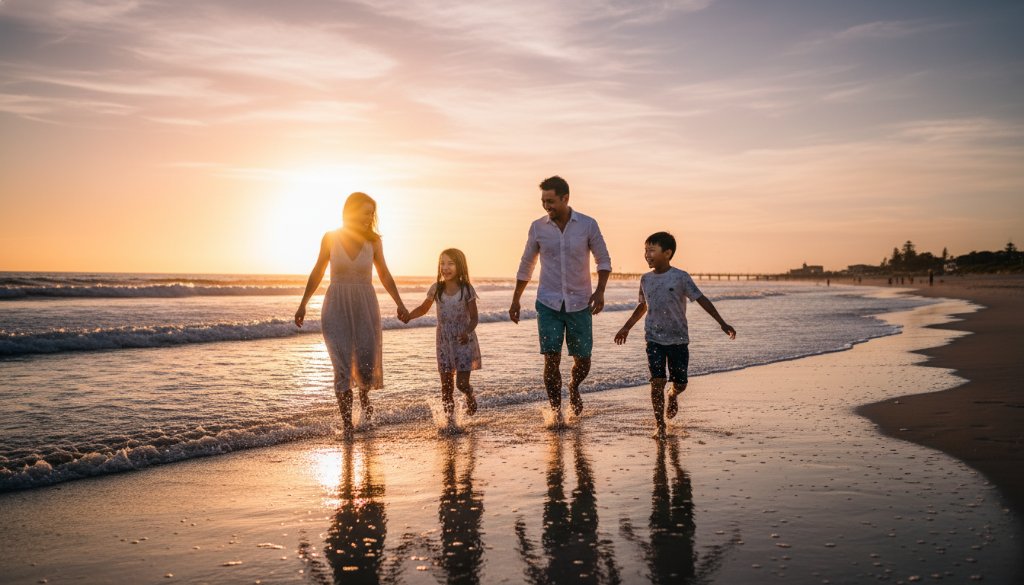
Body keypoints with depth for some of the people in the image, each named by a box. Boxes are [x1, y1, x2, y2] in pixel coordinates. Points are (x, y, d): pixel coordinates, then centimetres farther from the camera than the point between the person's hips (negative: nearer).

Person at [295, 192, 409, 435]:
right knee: (342, 367, -7)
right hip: (337, 308, -1)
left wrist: (399, 304, -2)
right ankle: (346, 422, 3)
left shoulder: (373, 241, -2)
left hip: (365, 307, 1)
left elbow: (384, 274, 7)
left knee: (367, 365, 1)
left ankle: (364, 396, 37)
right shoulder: (330, 238, -4)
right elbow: (317, 272, 7)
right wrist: (303, 304, 7)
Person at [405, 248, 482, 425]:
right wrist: (408, 315, -8)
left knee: (462, 383, -5)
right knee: (446, 384, 4)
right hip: (444, 343, 3)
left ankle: (470, 397, 30)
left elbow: (474, 318, -8)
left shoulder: (467, 289, -10)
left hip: (464, 342, -3)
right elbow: (424, 308, 11)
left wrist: (467, 332, -28)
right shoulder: (436, 289, -2)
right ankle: (450, 419, 15)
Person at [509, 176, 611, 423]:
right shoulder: (538, 228, -1)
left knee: (582, 361, 6)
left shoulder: (588, 225, -5)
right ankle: (556, 413, 4)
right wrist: (515, 300, 10)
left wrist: (600, 291, -12)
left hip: (579, 303, 0)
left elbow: (603, 260, 3)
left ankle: (574, 388, 40)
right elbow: (526, 265, 11)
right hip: (548, 304, 0)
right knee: (551, 360, -9)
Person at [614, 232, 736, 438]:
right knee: (657, 381, -9)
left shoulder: (680, 277, -7)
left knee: (680, 383, 5)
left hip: (678, 339, -2)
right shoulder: (646, 279, 5)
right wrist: (626, 327, 25)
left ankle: (672, 396, 42)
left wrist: (722, 323, -11)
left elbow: (701, 299, -6)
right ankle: (660, 426, 0)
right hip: (654, 339, 2)